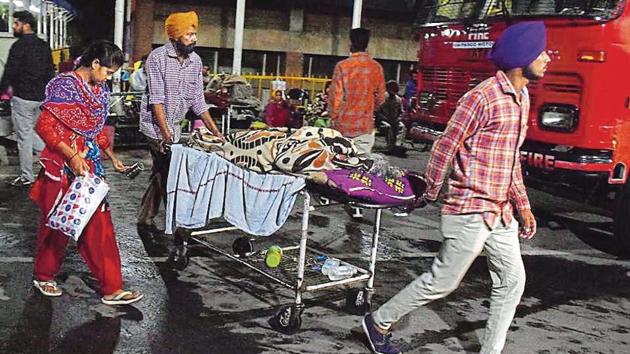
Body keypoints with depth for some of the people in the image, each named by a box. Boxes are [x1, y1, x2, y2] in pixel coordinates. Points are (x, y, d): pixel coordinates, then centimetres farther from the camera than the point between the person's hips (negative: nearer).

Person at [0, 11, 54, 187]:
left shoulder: (19, 46, -12)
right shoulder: (44, 46, 10)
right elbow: (50, 73, 13)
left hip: (22, 98, -7)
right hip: (41, 98, 7)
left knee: (24, 136, 1)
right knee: (30, 132, 22)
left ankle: (26, 176, 8)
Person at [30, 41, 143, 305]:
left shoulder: (100, 91, 9)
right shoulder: (65, 85, -14)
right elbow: (44, 125, -18)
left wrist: (112, 157, 19)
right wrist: (71, 156, -23)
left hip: (90, 165, 7)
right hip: (61, 166, -7)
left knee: (99, 224, 5)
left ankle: (111, 289, 10)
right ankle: (43, 276, 34)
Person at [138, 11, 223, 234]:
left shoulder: (196, 61, 4)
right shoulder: (158, 57, -13)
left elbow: (198, 101, 7)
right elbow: (156, 100, -18)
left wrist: (215, 132, 1)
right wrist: (166, 133, -25)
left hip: (175, 127, 7)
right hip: (155, 126, -7)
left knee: (161, 176, 12)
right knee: (170, 176, -9)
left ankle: (144, 222, 24)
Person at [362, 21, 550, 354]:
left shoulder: (522, 97, 12)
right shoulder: (483, 97, -18)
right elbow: (445, 147, -14)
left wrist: (523, 205, 17)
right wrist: (429, 195, -4)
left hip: (501, 212, 9)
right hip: (471, 211, -9)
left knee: (512, 281, 10)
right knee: (442, 282, 3)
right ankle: (379, 322, 20)